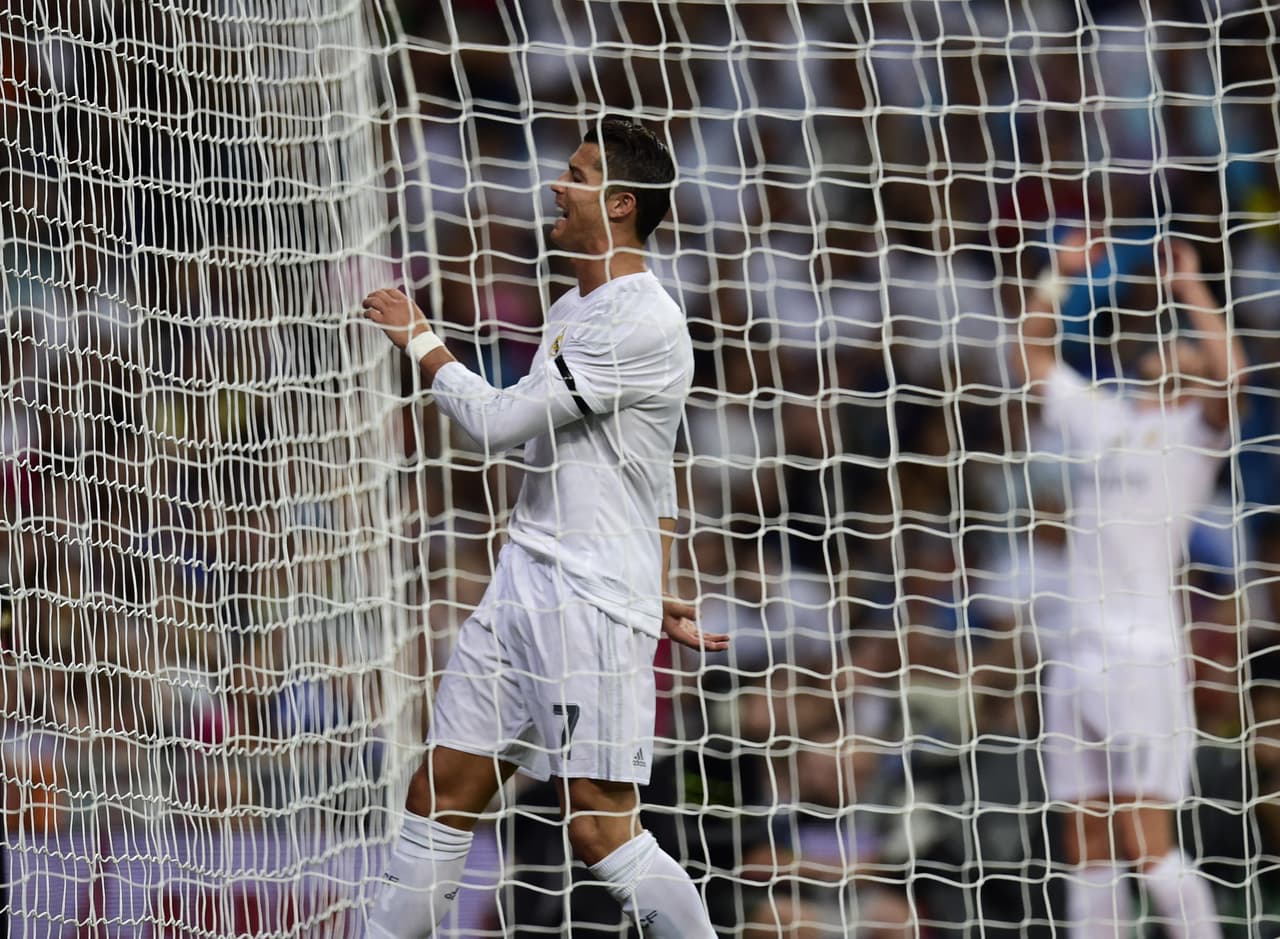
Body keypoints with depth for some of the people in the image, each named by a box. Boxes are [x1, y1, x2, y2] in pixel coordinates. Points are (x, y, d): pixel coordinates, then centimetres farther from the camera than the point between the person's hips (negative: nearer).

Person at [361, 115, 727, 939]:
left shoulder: (642, 323, -14)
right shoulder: (571, 312, 17)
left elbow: (500, 422, -15)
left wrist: (421, 342, -1)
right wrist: (654, 590, 28)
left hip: (595, 604, -9)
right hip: (524, 583, 9)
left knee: (601, 828, -10)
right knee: (442, 795, 6)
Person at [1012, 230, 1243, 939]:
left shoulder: (1192, 427, 4)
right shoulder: (1097, 414, 20)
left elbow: (1228, 370, -15)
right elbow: (1031, 356, 29)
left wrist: (1188, 283, -6)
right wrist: (1059, 274, 22)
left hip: (1144, 657, -6)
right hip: (1076, 654, 6)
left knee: (1145, 845, -13)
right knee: (1087, 848, 2)